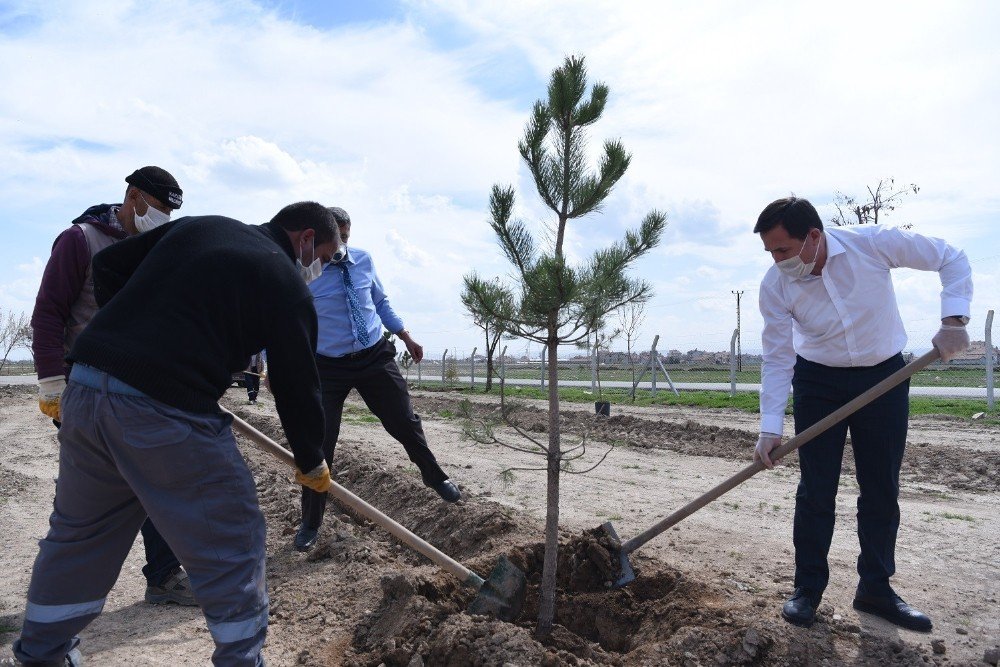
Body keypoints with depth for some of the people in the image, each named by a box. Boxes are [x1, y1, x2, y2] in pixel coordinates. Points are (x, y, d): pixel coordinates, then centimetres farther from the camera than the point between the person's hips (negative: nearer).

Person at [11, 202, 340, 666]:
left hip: (84, 387, 8)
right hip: (166, 413, -8)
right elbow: (297, 385, 0)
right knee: (233, 544, 7)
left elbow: (107, 266, 20)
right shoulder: (285, 282, -2)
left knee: (77, 533, 25)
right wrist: (312, 464, 13)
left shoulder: (196, 225, 17)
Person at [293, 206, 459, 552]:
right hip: (327, 366, -2)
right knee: (319, 442, -1)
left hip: (375, 357, 3)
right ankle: (310, 523, 20)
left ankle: (436, 477, 37)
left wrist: (405, 336, 11)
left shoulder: (363, 260, 0)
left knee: (405, 423, 9)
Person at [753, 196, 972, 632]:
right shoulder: (775, 285, -19)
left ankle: (875, 589, 20)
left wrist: (954, 320, -21)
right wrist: (770, 427, -22)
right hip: (819, 382, 0)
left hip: (885, 375, 1)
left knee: (882, 489, 7)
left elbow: (951, 259, -8)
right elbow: (777, 358, -15)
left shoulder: (874, 243, -22)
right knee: (815, 489, -1)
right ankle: (808, 588, 12)